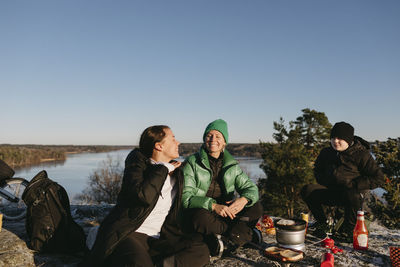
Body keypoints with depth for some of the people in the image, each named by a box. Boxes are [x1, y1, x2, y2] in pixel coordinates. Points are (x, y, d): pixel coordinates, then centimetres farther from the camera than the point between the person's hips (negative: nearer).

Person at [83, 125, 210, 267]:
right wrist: (163, 169, -11)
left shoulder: (177, 172, 15)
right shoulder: (137, 163, -2)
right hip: (130, 234, -5)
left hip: (157, 239, 6)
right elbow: (143, 196, -22)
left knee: (201, 250, -18)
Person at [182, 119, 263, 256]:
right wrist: (213, 205, -29)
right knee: (201, 217, -37)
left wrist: (243, 199, -21)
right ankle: (247, 233, -17)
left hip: (226, 213, 4)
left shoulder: (232, 165, 7)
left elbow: (251, 188, 4)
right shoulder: (191, 163, -6)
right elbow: (185, 197, -15)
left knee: (256, 208, -14)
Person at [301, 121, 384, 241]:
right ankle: (322, 223, 2)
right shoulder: (326, 153, 6)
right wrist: (324, 182, 3)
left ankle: (348, 229, -11)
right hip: (330, 193, 4)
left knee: (352, 195, -40)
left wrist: (353, 184, -18)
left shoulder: (362, 155, -8)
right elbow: (317, 170, 24)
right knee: (307, 190, -21)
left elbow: (378, 178, -10)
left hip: (352, 193, -4)